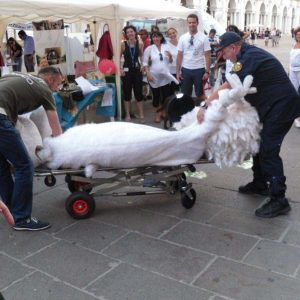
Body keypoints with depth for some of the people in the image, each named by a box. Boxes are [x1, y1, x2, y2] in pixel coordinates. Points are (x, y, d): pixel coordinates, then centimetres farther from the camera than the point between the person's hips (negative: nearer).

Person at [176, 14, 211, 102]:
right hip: (185, 70, 2)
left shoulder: (203, 37, -4)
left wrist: (207, 71, -11)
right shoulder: (182, 38, 3)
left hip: (199, 70, -2)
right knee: (185, 95, 9)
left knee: (200, 94, 10)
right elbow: (179, 55, 5)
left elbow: (207, 56, -5)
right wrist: (177, 71, 1)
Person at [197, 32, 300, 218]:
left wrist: (205, 105, -22)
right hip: (272, 105, 10)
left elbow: (227, 88, -25)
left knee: (268, 151, -11)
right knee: (260, 144, 16)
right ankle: (260, 184, 29)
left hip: (281, 106, -10)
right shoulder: (250, 54, 13)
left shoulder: (249, 57, -18)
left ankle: (279, 200, -7)